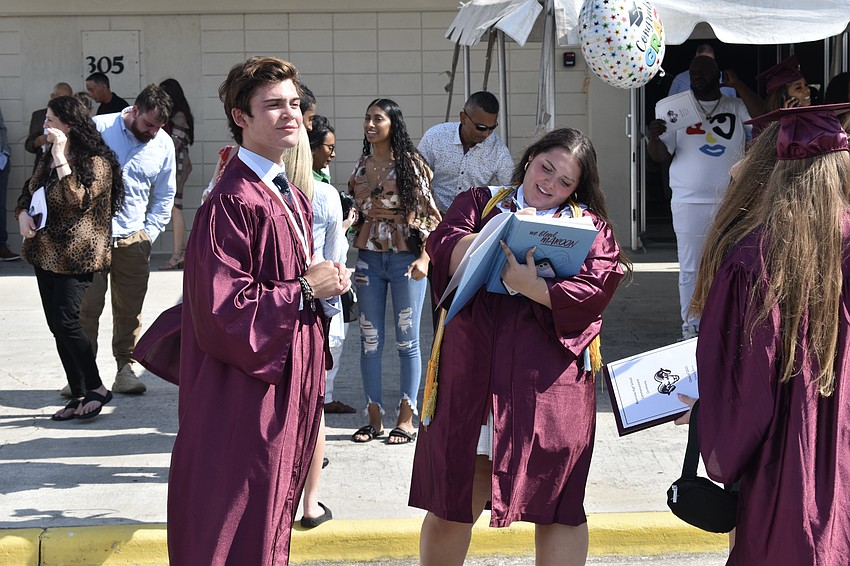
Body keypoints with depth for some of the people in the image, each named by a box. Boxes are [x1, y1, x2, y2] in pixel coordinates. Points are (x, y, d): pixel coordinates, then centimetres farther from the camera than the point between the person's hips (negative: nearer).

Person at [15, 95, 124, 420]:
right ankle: (78, 396, 14)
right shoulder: (49, 158, 14)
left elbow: (77, 201, -24)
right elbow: (29, 190, 24)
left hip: (75, 256, -8)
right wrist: (23, 213, 2)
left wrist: (61, 159, -23)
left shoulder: (96, 162, -11)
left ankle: (96, 389, 0)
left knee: (66, 322, -15)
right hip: (45, 253, 8)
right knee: (58, 326, 7)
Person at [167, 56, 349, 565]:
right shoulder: (232, 203, -18)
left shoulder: (294, 199, 12)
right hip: (247, 395, -9)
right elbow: (223, 309, -23)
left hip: (292, 381, 9)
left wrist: (325, 281, 1)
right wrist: (305, 288, -16)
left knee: (271, 520, 18)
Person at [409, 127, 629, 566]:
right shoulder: (481, 202, 15)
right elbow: (444, 246, -3)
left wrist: (531, 286, -17)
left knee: (555, 505, 2)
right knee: (453, 500, 8)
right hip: (472, 372, 1)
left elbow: (596, 288, -7)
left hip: (547, 382, -1)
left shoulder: (588, 225, 9)